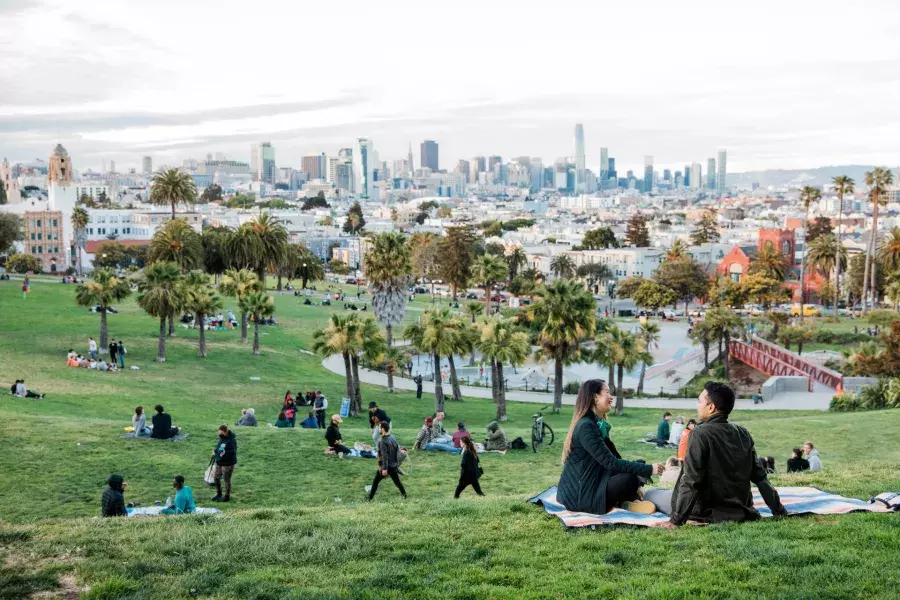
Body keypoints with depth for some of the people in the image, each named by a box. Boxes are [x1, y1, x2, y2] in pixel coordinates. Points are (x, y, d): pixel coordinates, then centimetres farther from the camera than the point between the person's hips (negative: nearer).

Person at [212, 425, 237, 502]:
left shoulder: (231, 440, -21)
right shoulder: (221, 438, 5)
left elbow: (233, 452, -26)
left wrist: (225, 453, -39)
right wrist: (215, 451, 2)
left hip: (228, 463, -9)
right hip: (219, 462, 9)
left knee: (227, 480, 4)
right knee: (216, 477, 17)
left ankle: (227, 497, 19)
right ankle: (219, 494, 36)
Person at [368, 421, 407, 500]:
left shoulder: (382, 441, -20)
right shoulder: (392, 438, 3)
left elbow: (384, 456, -23)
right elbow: (398, 451, 9)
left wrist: (384, 468, -21)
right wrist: (397, 462, 18)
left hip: (386, 466, -6)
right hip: (393, 465, 6)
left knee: (375, 482, 8)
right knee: (397, 481, 16)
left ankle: (370, 498, 13)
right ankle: (404, 495, 17)